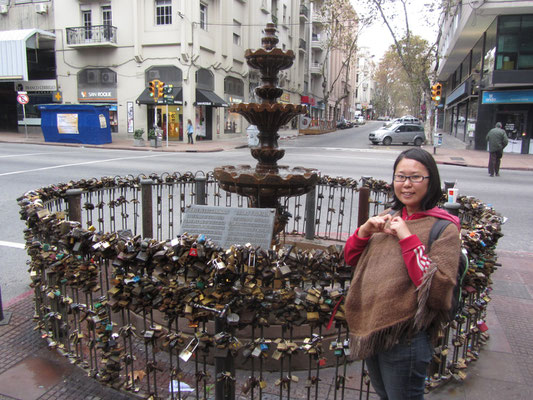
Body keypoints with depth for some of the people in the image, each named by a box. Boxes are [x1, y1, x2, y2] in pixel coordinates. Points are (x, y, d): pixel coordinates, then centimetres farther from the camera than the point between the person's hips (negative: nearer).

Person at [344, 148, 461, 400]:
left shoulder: (444, 229, -14)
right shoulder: (389, 218, 4)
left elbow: (438, 290, -24)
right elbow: (350, 259, 10)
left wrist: (408, 238, -25)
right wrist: (365, 230, -9)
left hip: (405, 339, -6)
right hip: (368, 330, 6)